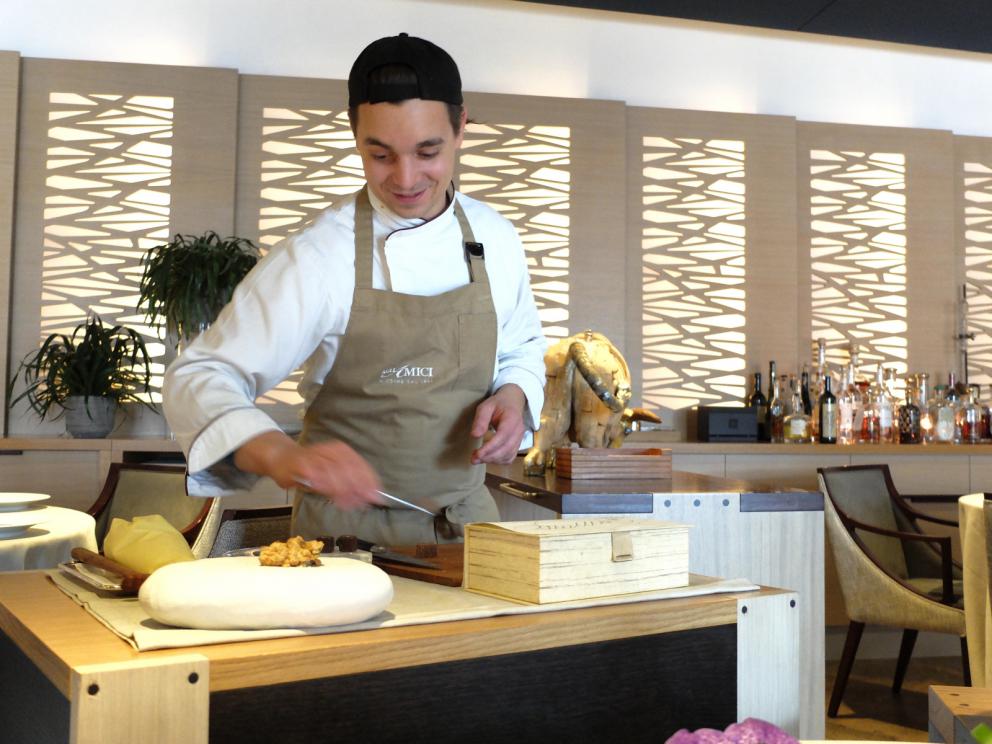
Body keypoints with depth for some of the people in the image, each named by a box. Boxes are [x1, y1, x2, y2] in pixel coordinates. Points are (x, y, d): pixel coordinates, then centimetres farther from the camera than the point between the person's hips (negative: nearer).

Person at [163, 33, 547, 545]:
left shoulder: (496, 239, 0)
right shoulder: (317, 257, -14)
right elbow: (198, 379, -16)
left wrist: (513, 397, -8)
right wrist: (281, 455, -35)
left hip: (468, 519, 3)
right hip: (346, 530, -3)